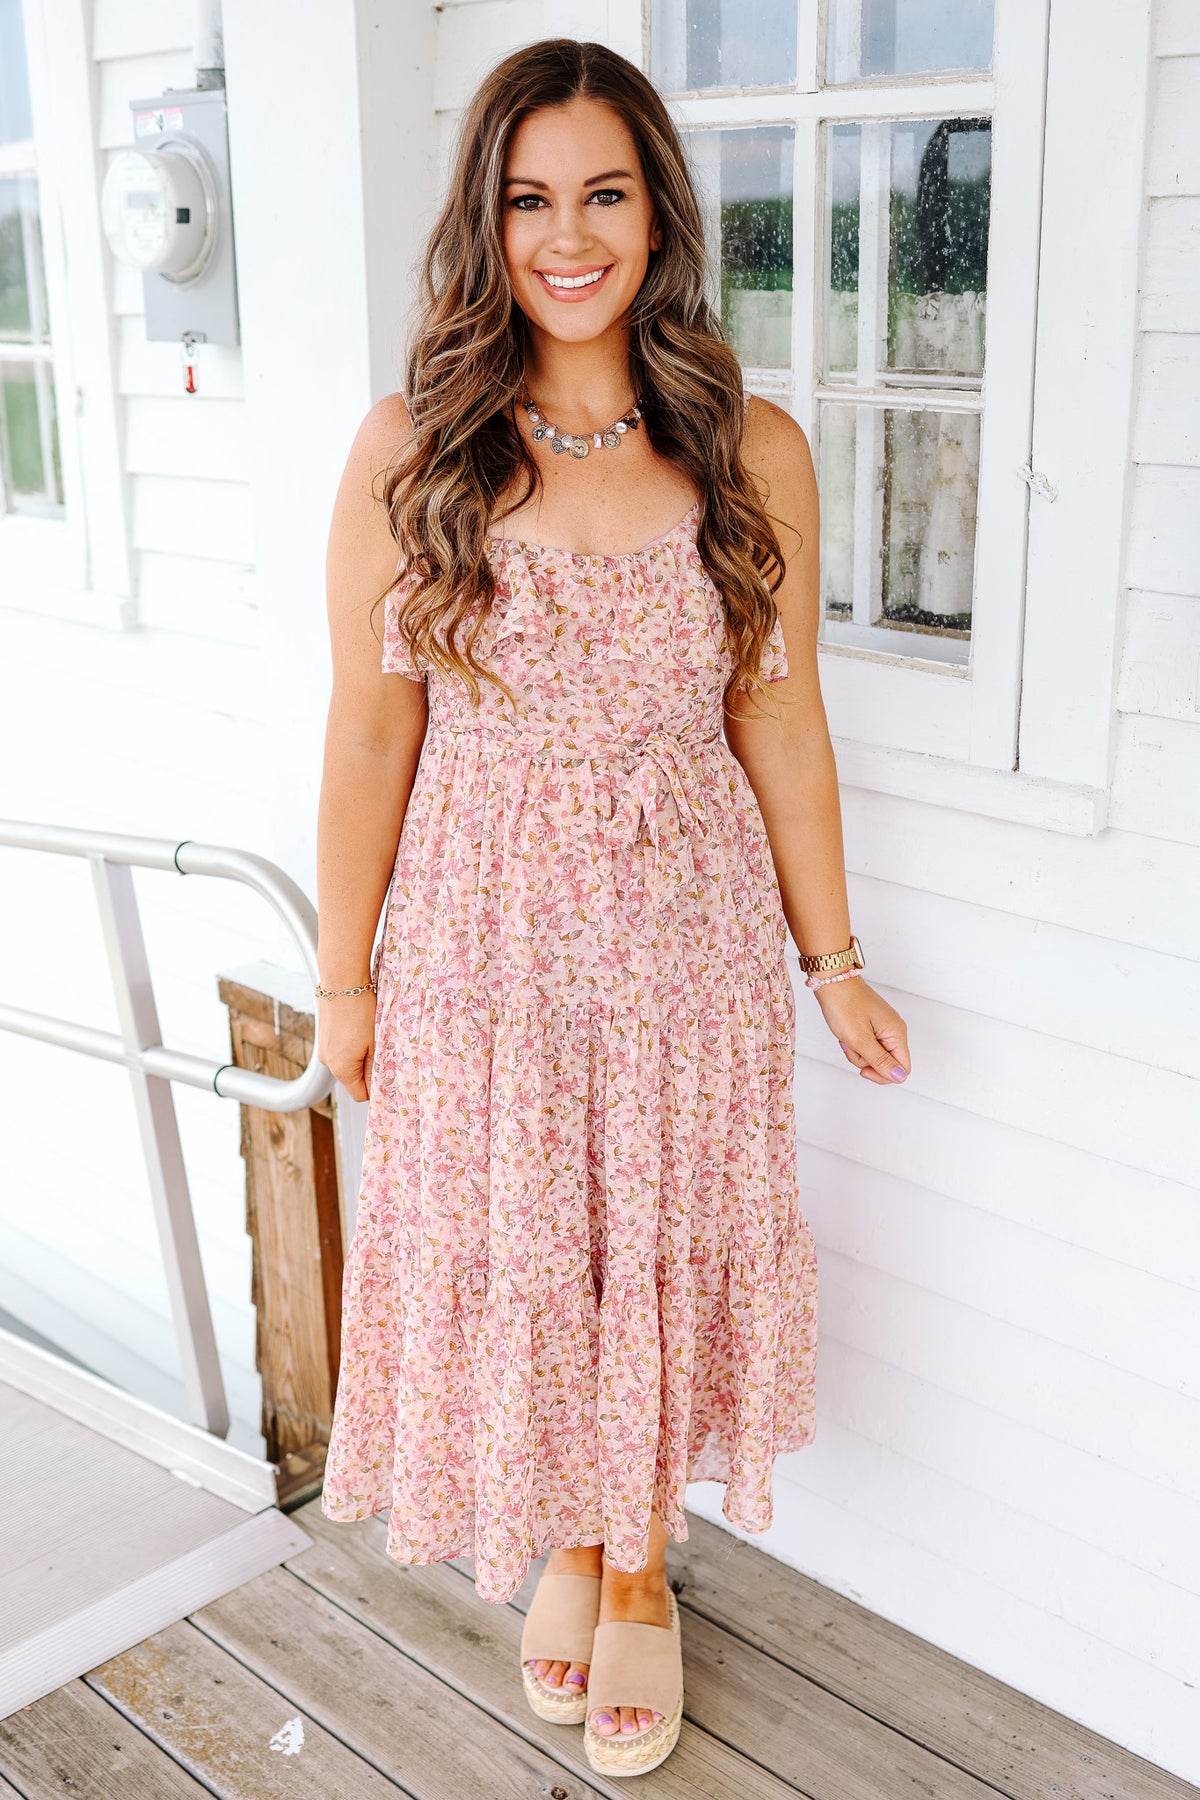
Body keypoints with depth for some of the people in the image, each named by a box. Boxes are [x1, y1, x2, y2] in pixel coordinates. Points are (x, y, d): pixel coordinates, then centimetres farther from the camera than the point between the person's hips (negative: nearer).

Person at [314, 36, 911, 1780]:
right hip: (483, 935, 0)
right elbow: (370, 735, -3)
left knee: (664, 1258, 14)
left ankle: (642, 1563, 41)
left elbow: (780, 724, 2)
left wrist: (831, 958, 7)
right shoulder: (408, 451, -6)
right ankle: (564, 1542, 44)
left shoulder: (751, 453, -4)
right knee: (510, 1260, 14)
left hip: (688, 938, 1)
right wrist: (345, 976, 0)